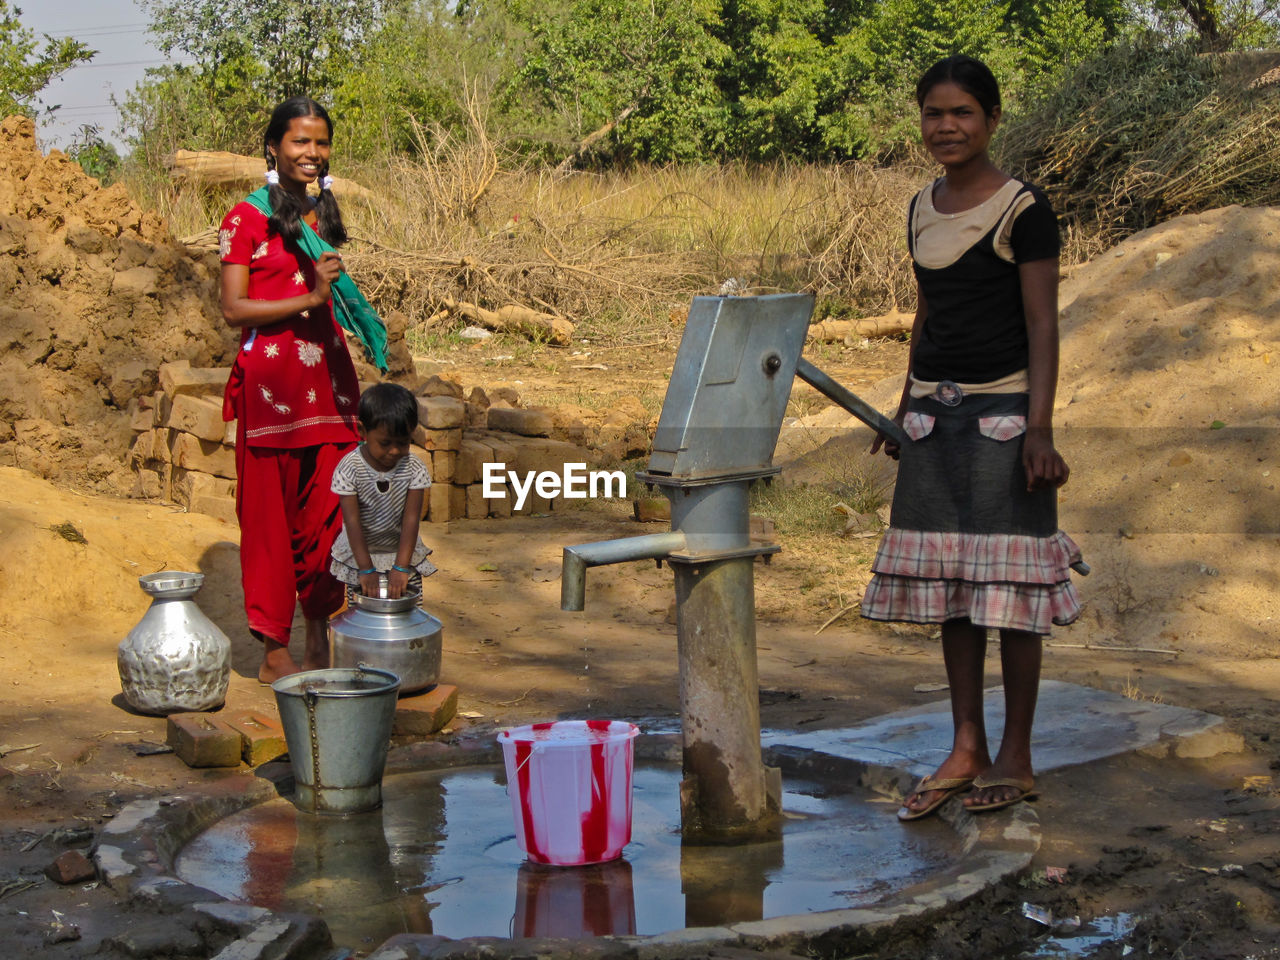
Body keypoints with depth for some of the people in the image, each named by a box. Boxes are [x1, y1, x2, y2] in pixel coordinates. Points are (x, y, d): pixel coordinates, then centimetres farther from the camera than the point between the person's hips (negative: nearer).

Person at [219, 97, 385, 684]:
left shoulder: (323, 214, 16)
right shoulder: (247, 217, -4)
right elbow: (233, 309, -10)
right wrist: (310, 298, -17)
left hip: (326, 379, 6)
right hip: (269, 379, -6)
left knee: (328, 513, 5)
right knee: (271, 515, 0)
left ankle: (319, 643, 16)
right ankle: (274, 653, 7)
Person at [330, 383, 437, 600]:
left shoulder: (414, 469, -10)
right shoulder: (349, 469, -16)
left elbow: (411, 519, -13)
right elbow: (352, 522, -17)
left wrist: (401, 567, -20)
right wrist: (366, 569, -20)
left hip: (403, 551, 2)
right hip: (358, 554, -2)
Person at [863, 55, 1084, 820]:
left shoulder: (1024, 210, -8)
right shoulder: (922, 210, 11)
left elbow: (1043, 325, -10)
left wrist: (1040, 430, -17)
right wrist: (905, 409, 22)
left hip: (1002, 409, -6)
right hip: (934, 410, 6)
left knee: (1006, 584, -2)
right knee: (947, 583, 8)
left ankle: (1017, 759, 8)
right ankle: (967, 750, 16)